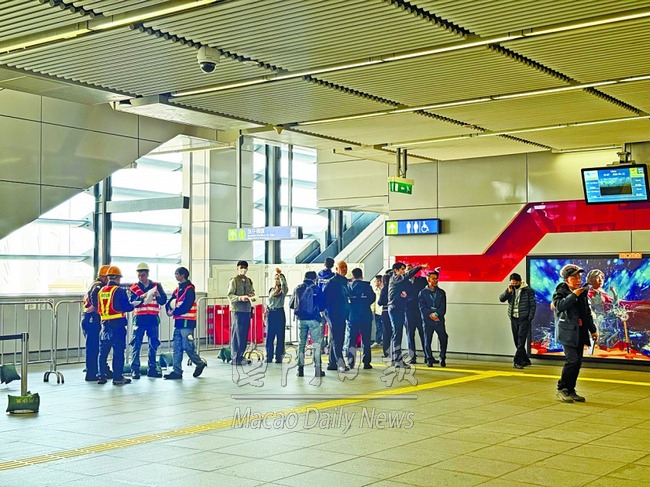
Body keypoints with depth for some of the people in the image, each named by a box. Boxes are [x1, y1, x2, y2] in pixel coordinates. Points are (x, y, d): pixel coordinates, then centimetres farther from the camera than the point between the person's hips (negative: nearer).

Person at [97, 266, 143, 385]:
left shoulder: (101, 291, 9)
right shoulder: (119, 290, -10)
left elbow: (99, 308, 14)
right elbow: (126, 307, -14)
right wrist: (134, 304, 7)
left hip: (105, 323, 6)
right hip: (118, 324, -6)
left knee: (103, 351, 11)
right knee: (118, 351, -1)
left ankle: (102, 376, 14)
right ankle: (118, 377, -1)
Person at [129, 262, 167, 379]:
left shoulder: (156, 286, 8)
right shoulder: (134, 288, 4)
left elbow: (163, 301, 0)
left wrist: (158, 295, -21)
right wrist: (141, 297, -26)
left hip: (153, 319, 2)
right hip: (139, 319, -2)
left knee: (153, 345, 5)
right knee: (136, 345, -4)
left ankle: (152, 369, 13)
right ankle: (135, 369, -2)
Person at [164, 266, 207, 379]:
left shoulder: (189, 288, -11)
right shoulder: (178, 289, 16)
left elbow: (186, 306, -19)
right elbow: (170, 302, 14)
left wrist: (174, 312, -13)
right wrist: (168, 310, -7)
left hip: (187, 321, -9)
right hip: (179, 321, 9)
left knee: (187, 346, -7)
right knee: (177, 348, 6)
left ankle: (200, 363, 14)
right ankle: (177, 371, 8)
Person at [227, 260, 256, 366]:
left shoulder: (249, 281, 15)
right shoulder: (234, 281, -6)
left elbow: (252, 292, 22)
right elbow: (230, 296, -11)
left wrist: (252, 296, -1)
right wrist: (240, 298, -26)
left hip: (247, 309, 7)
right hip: (237, 310, -7)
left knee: (245, 334, 9)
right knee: (237, 334, -5)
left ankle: (240, 356, 18)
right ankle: (236, 358, -3)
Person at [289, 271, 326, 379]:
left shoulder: (297, 289, 5)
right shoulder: (316, 289, -5)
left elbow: (291, 305, 10)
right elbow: (322, 306, -4)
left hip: (301, 319, 4)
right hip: (313, 319, -4)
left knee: (301, 344, 12)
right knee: (316, 344, 2)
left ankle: (300, 369, 12)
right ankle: (317, 369, -1)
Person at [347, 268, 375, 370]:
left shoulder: (348, 286, -2)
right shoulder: (367, 286, -4)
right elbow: (373, 298, -1)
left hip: (352, 316, 1)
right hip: (365, 316, -1)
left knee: (351, 339, 7)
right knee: (366, 340, 4)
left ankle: (350, 362, 3)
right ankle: (366, 362, 2)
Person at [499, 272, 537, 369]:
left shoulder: (528, 290, -6)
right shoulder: (511, 290, 7)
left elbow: (533, 305, -5)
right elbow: (501, 299, -2)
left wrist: (530, 318, -10)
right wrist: (508, 291, -18)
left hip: (524, 319, -5)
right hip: (514, 319, 5)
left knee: (521, 341, -10)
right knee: (517, 342, 9)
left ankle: (517, 361, -11)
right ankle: (525, 360, 20)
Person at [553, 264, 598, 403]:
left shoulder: (582, 293, 12)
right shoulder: (561, 292, -7)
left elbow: (587, 313, 22)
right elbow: (559, 306, -28)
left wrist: (592, 330, 22)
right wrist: (573, 295, -26)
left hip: (580, 332, 7)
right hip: (568, 332, -7)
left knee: (578, 362, 7)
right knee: (572, 360, -15)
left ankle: (570, 390, 16)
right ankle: (561, 389, -1)